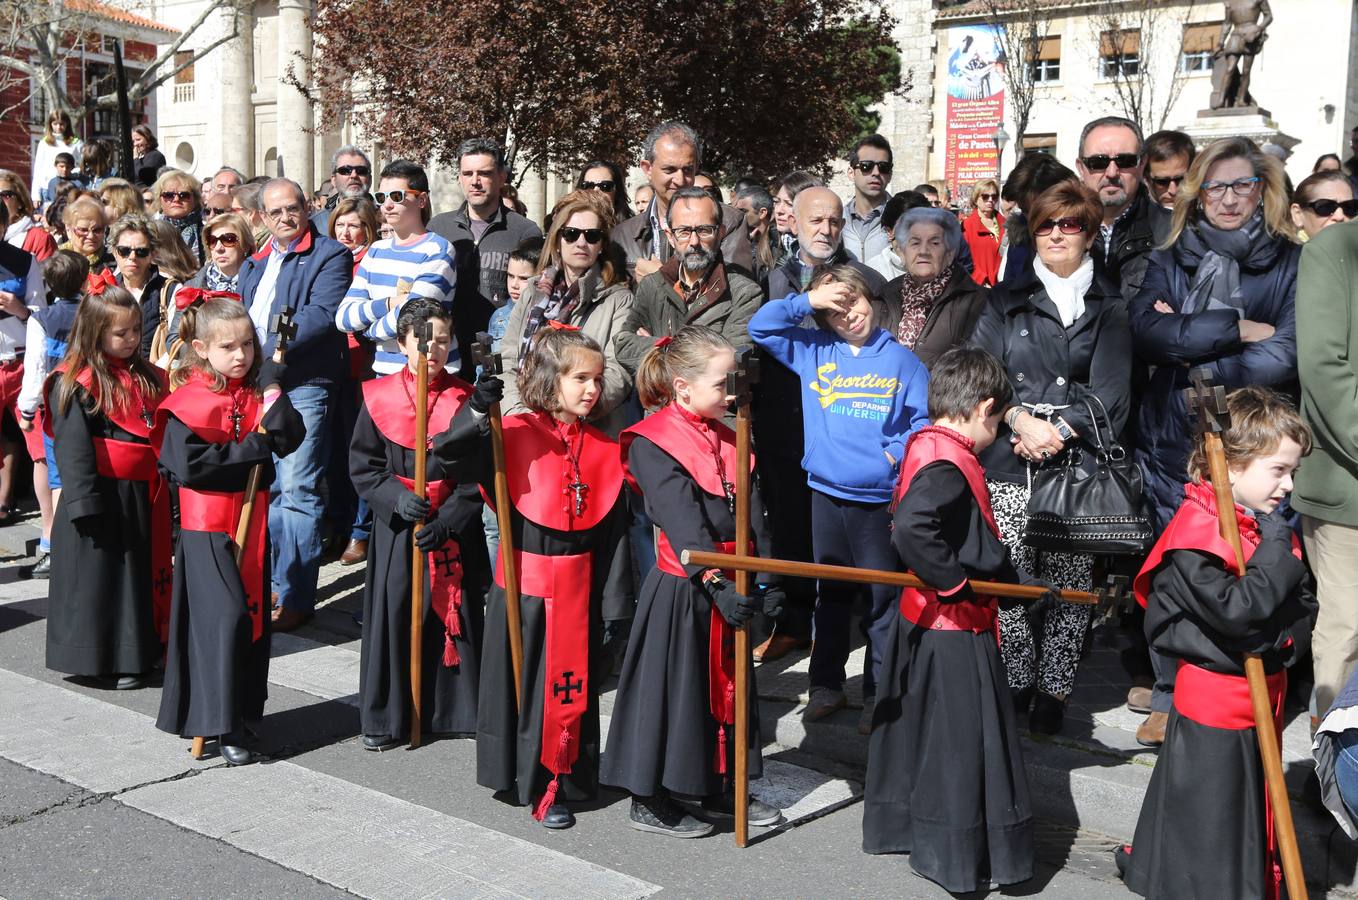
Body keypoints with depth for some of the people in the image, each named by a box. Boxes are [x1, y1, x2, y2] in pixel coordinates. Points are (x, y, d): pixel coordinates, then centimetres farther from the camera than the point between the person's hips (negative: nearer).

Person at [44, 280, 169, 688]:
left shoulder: (146, 375, 11)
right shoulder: (75, 384, -12)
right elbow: (73, 448, -16)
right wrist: (85, 502, -20)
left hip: (143, 494, 7)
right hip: (103, 495, -7)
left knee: (143, 571, 14)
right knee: (100, 576, 3)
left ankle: (138, 651, 27)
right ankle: (103, 660, 14)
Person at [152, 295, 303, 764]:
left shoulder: (256, 391, 6)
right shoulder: (189, 401, -11)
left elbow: (290, 439, -4)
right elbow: (188, 463, -21)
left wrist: (271, 392, -16)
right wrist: (252, 448, -17)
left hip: (253, 520, 6)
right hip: (207, 527, -6)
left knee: (252, 611, 11)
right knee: (224, 615, -11)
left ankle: (242, 708, 26)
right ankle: (222, 724, -3)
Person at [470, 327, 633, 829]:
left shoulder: (604, 450, 3)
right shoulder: (515, 435, -7)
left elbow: (614, 534, 4)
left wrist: (616, 606, 3)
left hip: (578, 590, 3)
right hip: (523, 585, -2)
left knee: (574, 685, 9)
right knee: (521, 684, 8)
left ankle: (561, 783, 24)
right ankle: (525, 778, 26)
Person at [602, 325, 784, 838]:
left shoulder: (728, 441, 10)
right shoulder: (652, 445, -15)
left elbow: (752, 516, 7)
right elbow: (684, 525, -25)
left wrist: (766, 580, 0)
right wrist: (718, 584, -31)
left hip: (731, 587, 8)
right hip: (681, 590, -8)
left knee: (729, 685, 17)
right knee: (673, 690, 2)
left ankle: (721, 788, 34)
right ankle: (649, 801, 19)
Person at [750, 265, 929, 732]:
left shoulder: (901, 360, 1)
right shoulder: (813, 352, 6)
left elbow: (924, 419, 1)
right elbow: (760, 326, 2)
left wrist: (899, 453, -14)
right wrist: (806, 300, -7)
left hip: (878, 498, -2)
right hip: (826, 492, 2)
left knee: (881, 597, 2)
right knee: (831, 595, 14)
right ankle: (827, 685, 27)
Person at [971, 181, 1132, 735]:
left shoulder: (1108, 308, 13)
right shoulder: (1006, 301, 13)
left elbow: (1110, 389, 2)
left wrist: (1059, 431, -12)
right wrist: (1023, 422, -14)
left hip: (1077, 462, 0)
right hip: (1008, 461, 0)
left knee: (1069, 583, 1)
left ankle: (1053, 691, 14)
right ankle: (1014, 685, 14)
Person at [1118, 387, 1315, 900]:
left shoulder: (1271, 526, 6)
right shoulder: (1196, 534, -21)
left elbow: (1304, 608, 9)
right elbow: (1234, 610, -29)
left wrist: (1278, 640, -10)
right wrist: (1278, 555, -22)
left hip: (1263, 690, 8)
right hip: (1214, 699, -8)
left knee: (1257, 802, 20)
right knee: (1208, 808, 5)